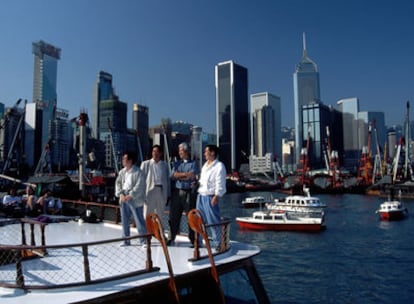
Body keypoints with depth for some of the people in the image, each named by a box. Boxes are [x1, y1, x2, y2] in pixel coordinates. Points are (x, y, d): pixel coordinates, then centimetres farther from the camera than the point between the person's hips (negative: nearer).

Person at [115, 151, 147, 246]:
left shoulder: (138, 172, -10)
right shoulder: (122, 172, 11)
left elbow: (139, 187, -15)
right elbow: (118, 183, 10)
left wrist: (130, 196, -18)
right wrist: (120, 194, -5)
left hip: (135, 200, -7)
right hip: (124, 199, 7)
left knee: (139, 220, -4)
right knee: (125, 221, 12)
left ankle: (143, 240, 6)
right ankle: (126, 240, 23)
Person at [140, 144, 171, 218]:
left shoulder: (165, 165, 12)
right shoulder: (145, 164, 7)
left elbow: (168, 180, 12)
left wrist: (168, 195, 8)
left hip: (161, 192, 2)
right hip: (149, 191, -2)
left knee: (159, 216, 7)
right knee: (147, 215, -3)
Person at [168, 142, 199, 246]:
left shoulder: (193, 163, 4)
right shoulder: (177, 164, 16)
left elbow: (192, 176, -11)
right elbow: (173, 176, 1)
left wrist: (179, 176, -5)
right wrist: (185, 174, -9)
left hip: (189, 193, -4)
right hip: (177, 192, 4)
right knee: (174, 216, 6)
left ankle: (193, 239, 8)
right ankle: (172, 238, 19)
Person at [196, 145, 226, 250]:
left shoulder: (219, 166, -8)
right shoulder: (205, 165, 18)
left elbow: (220, 183, -13)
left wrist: (216, 197, -19)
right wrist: (197, 183, 6)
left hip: (210, 197, -8)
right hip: (200, 195, 8)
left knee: (213, 221, -4)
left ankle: (217, 243, 7)